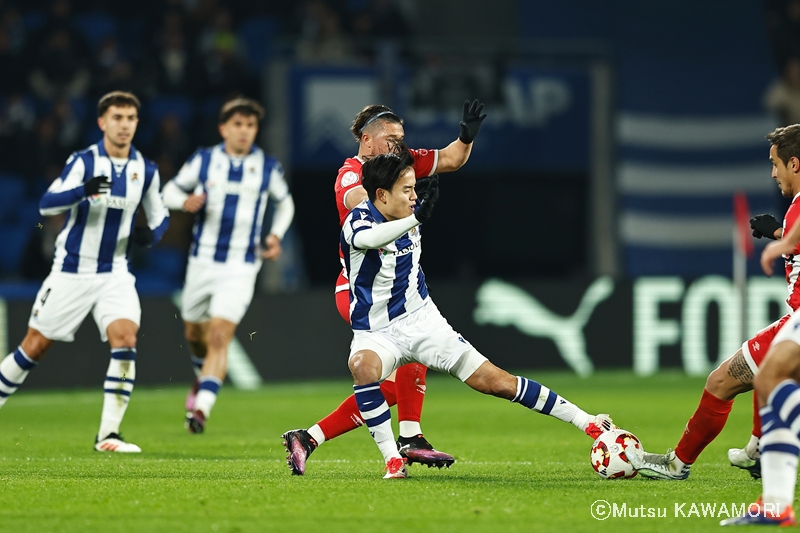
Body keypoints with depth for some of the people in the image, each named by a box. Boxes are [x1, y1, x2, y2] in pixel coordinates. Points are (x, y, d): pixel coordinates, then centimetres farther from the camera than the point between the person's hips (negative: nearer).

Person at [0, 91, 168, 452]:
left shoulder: (146, 170, 2)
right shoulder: (83, 161, -9)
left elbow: (159, 215, 15)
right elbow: (46, 205, -20)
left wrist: (151, 233, -10)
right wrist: (84, 190, -39)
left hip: (114, 273, 2)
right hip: (71, 270, -2)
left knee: (125, 337, -19)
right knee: (35, 345, 3)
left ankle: (108, 434, -18)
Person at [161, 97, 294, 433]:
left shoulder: (268, 168, 0)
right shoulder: (203, 160, 0)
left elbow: (285, 203, 17)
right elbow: (170, 190, 8)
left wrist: (276, 235, 0)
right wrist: (185, 201, -15)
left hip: (241, 268, -2)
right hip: (202, 263, 2)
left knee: (220, 337, -17)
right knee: (195, 334, 16)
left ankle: (201, 409, -22)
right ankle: (204, 377, 49)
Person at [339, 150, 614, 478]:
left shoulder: (411, 217, -2)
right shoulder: (359, 220, -22)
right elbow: (368, 239, -50)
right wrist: (415, 218, -64)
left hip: (422, 321, 4)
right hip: (376, 334, -4)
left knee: (494, 381, -2)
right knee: (362, 365, -39)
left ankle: (587, 422, 6)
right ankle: (393, 462, -31)